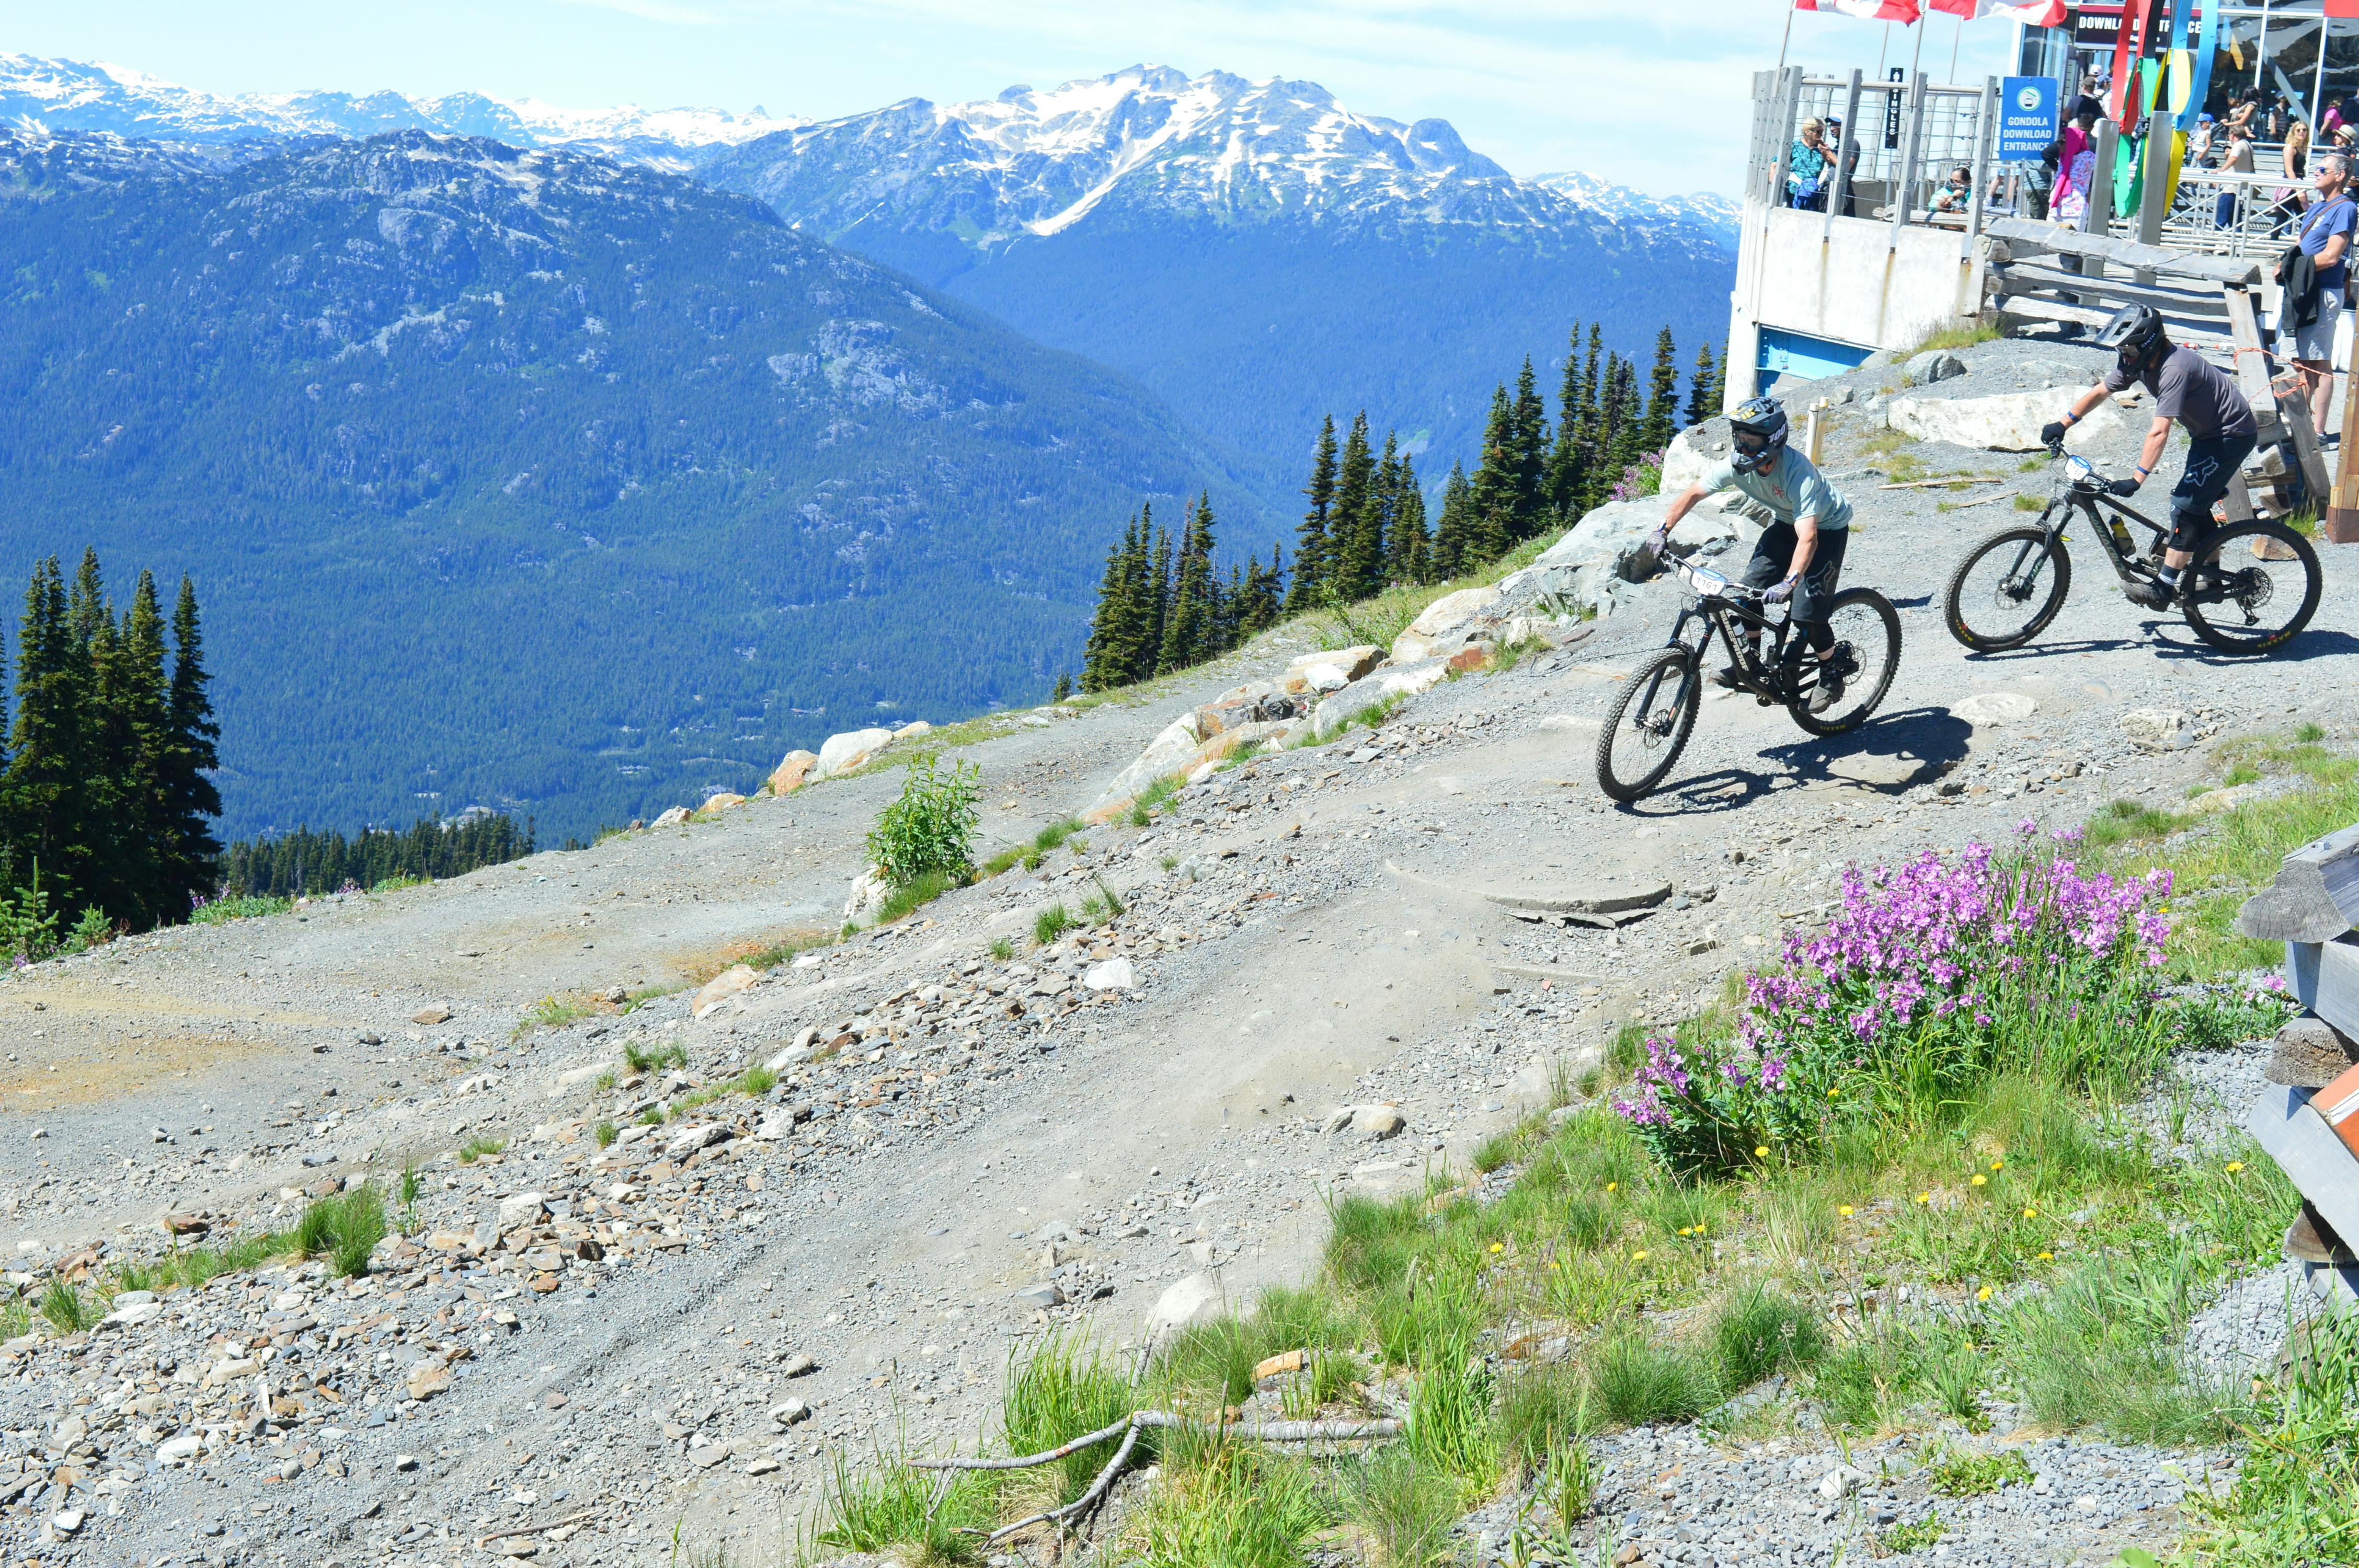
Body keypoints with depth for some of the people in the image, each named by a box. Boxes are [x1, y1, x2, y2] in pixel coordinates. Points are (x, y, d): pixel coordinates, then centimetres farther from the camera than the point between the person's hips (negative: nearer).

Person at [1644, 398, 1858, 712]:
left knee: (1806, 610, -16)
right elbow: (1693, 493, -8)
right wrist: (1662, 531, -18)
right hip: (1786, 523, 6)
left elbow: (1808, 537, -45)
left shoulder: (1798, 471, -38)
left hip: (1827, 528, -6)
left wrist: (1789, 582, -57)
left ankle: (1835, 666, 9)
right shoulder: (1738, 465, -21)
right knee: (1751, 588, -10)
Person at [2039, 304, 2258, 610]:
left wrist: (2136, 480, -39)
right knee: (2194, 504, 14)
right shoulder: (2138, 362, -3)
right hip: (2207, 433, 10)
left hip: (2232, 435, -10)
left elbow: (2159, 433, -36)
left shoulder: (2174, 368, -31)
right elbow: (2099, 392, 10)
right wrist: (2062, 425, 4)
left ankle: (2163, 588, -15)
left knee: (2185, 504, -15)